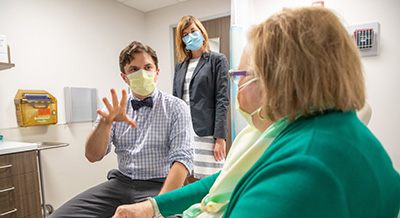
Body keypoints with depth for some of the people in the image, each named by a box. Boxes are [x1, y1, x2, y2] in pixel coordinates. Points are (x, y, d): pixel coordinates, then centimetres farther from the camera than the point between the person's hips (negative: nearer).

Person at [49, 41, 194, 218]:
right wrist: (105, 122, -19)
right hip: (121, 182, 4)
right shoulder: (118, 107, 7)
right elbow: (93, 156, -1)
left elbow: (182, 159, -14)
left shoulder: (175, 107, -4)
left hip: (158, 185, -3)